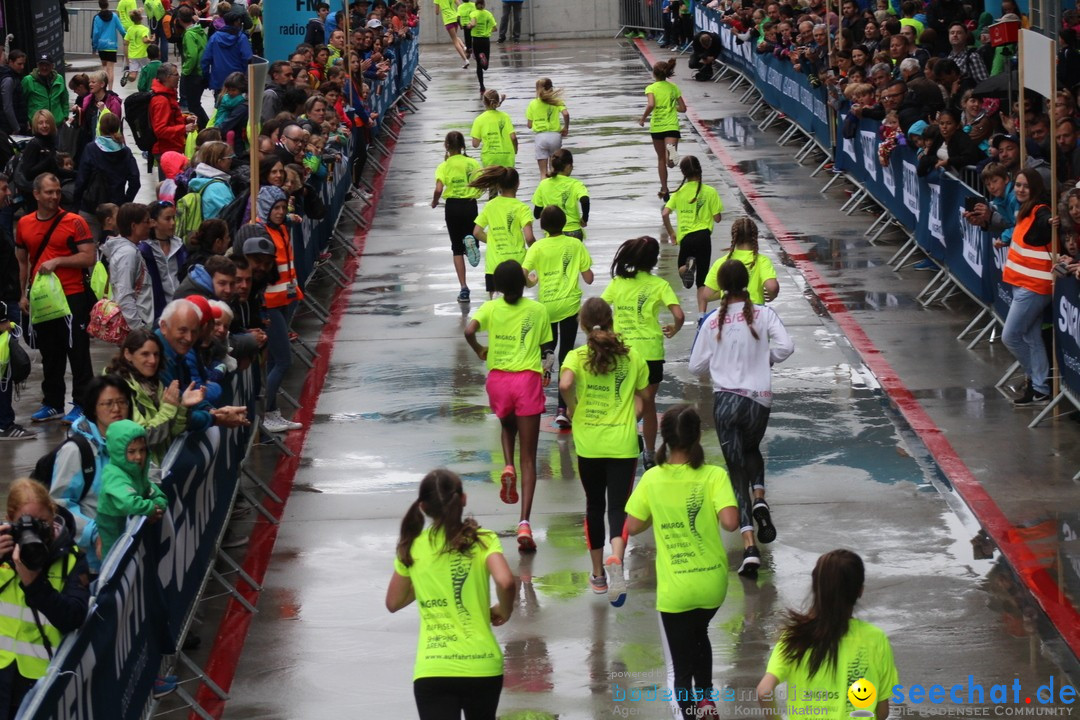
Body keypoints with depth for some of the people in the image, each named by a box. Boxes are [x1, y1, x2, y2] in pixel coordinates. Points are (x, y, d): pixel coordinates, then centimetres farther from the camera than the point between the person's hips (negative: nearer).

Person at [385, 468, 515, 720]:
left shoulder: (412, 549, 5)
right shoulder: (482, 540, -2)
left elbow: (393, 602, 17)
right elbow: (506, 583, -18)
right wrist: (504, 611, 2)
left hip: (431, 669, 0)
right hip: (482, 664, 0)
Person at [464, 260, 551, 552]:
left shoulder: (490, 308, 1)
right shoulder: (538, 310, 1)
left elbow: (469, 330, -15)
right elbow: (545, 346, 6)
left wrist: (479, 350, 5)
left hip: (498, 379, 1)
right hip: (528, 379, -1)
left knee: (508, 425, 35)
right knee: (529, 457, 1)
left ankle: (508, 467, 4)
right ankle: (524, 522, -12)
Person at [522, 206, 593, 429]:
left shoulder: (537, 248, -6)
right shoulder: (576, 245, -2)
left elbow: (523, 277, -13)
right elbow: (588, 278, 0)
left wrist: (532, 281, 9)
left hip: (545, 304, 0)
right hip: (570, 304, 0)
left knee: (549, 342, 29)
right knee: (566, 355, 5)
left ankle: (547, 352, -9)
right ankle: (562, 409, -2)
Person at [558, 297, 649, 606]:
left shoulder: (577, 357, -5)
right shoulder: (631, 357, 1)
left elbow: (565, 384, -24)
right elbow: (643, 395, 10)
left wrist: (572, 408, -6)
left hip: (588, 444, 0)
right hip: (623, 444, 0)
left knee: (594, 506, 16)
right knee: (619, 507, -1)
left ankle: (598, 574, 25)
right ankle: (616, 558, -30)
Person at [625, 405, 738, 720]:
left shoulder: (653, 479, -8)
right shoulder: (714, 475, -11)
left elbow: (632, 527, -3)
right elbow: (730, 522, -22)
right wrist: (711, 512, 0)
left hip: (675, 589, -1)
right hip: (712, 582, 1)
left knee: (681, 665, 8)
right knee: (698, 634, 33)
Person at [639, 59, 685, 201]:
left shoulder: (651, 88, -2)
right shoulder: (674, 87, 8)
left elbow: (651, 105, -20)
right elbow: (683, 108, 10)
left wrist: (643, 118, -5)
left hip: (656, 127, 0)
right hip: (672, 126, 0)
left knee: (661, 159, 17)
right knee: (670, 162, -12)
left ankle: (664, 190, 24)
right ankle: (671, 152, -48)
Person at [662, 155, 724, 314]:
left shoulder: (679, 192, 3)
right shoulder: (710, 192, -2)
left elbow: (665, 213, -3)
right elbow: (717, 218, -2)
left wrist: (671, 233, 11)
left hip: (685, 237, 1)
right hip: (703, 236, -1)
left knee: (682, 269, 21)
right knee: (702, 280, 6)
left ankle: (687, 267, -17)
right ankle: (702, 313, -8)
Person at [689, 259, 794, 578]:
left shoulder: (713, 321, 0)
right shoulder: (763, 314, -1)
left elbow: (696, 366, 3)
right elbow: (786, 346, -12)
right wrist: (765, 359, 8)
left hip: (725, 400, -1)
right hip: (759, 399, 1)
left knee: (736, 470, 4)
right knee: (751, 449, 31)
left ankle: (749, 546, -8)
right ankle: (759, 499, 2)